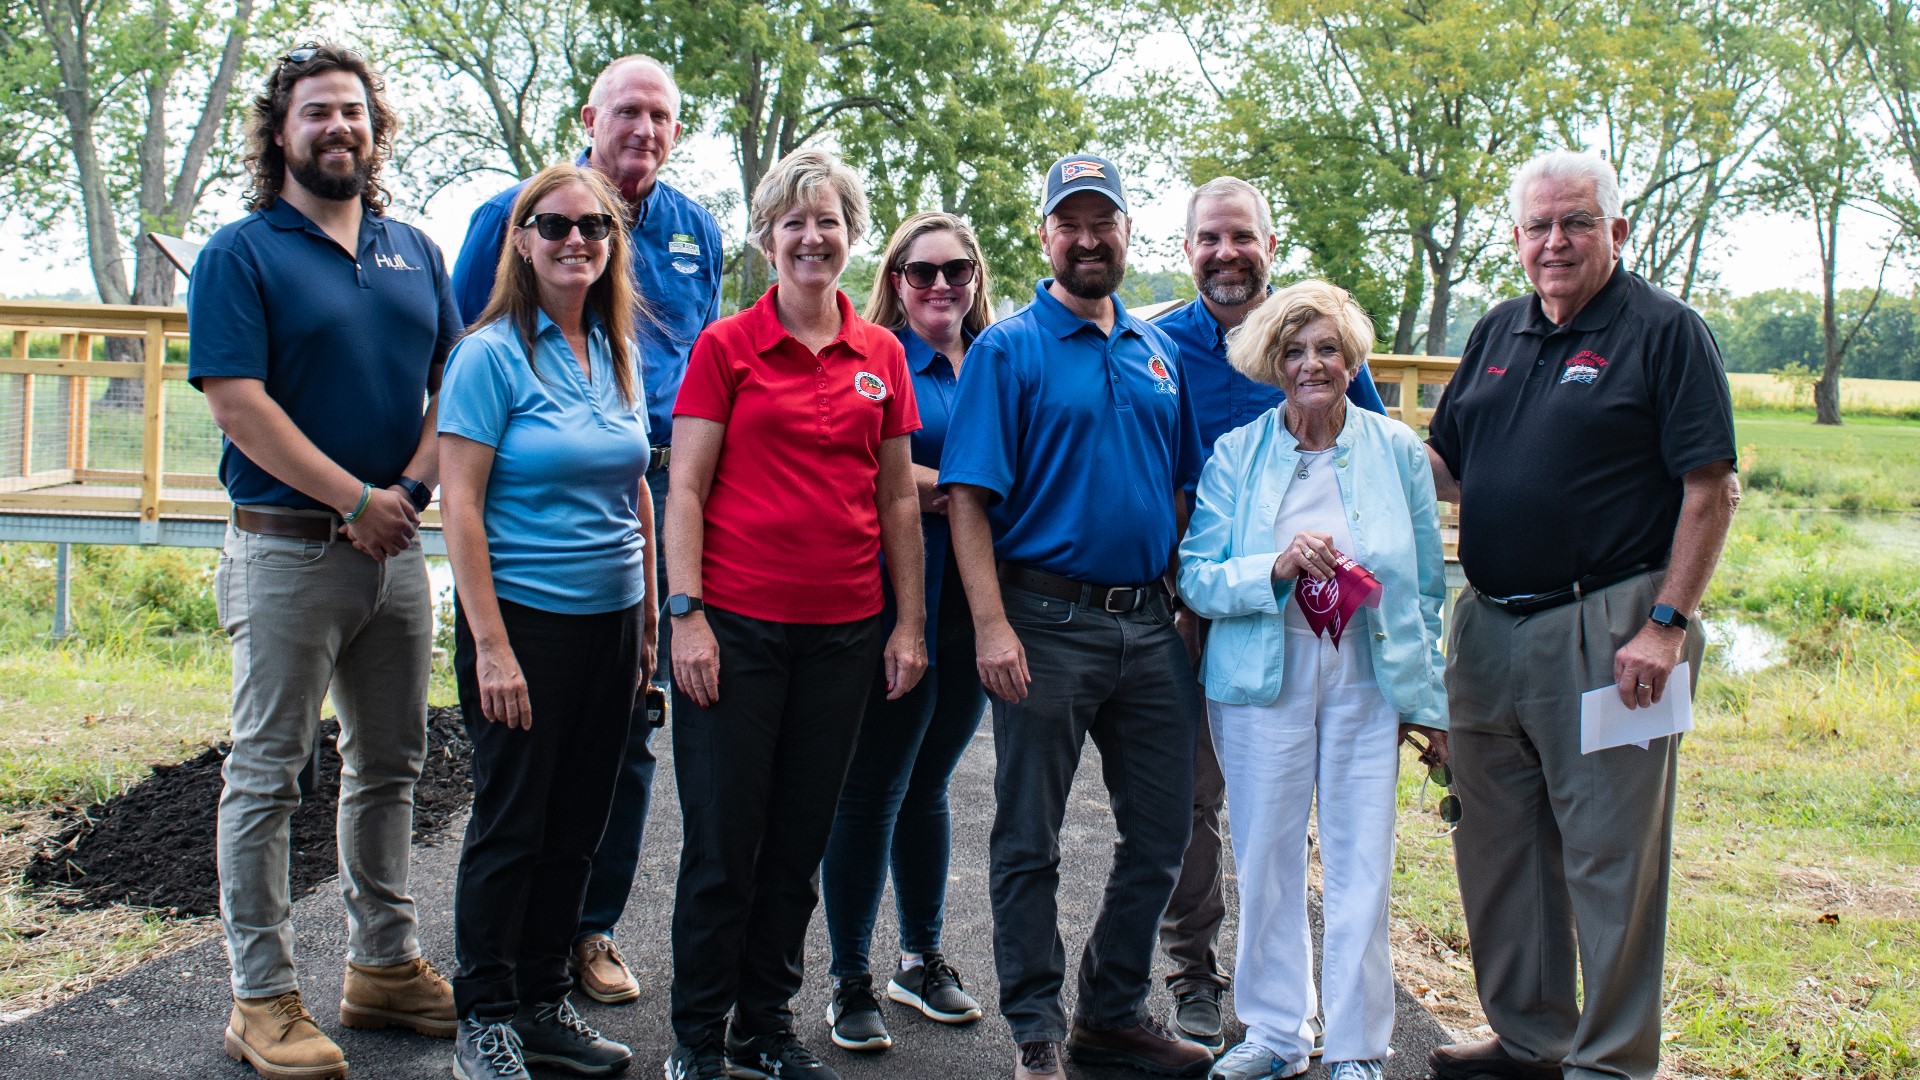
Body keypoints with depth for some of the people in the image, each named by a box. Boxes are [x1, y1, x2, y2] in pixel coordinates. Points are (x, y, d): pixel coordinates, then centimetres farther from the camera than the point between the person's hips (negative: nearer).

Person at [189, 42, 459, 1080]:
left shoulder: (414, 251, 12)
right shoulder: (241, 252, -4)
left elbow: (453, 381, 10)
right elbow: (238, 402, -13)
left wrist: (412, 486, -7)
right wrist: (357, 499, -14)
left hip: (395, 547, 6)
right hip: (286, 552, -5)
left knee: (389, 765, 13)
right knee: (267, 775, 1)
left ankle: (385, 963, 27)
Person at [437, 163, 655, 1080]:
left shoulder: (618, 355, 9)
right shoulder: (492, 353, -9)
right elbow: (459, 505, -13)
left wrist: (648, 617, 13)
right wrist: (490, 645, -17)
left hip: (611, 621, 6)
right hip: (525, 617, -6)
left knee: (576, 826, 12)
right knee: (509, 824, 3)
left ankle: (542, 1004, 26)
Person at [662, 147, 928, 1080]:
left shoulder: (881, 356, 9)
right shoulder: (726, 346, 0)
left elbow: (898, 497, 12)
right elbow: (685, 487, -2)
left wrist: (909, 623, 8)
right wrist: (686, 614, -10)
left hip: (842, 634, 3)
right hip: (738, 623, -3)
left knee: (800, 842, 11)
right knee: (722, 839, 2)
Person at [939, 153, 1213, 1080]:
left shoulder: (1157, 351, 13)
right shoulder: (1009, 348, -4)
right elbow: (968, 496, -10)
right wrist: (991, 625, -18)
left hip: (1150, 623, 6)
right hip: (1048, 622, -5)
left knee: (1160, 835, 12)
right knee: (1030, 841, 3)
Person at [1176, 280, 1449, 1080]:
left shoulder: (1398, 450, 5)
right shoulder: (1236, 454, 2)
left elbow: (1428, 587, 10)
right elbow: (1196, 580, -2)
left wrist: (1432, 704, 8)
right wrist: (1276, 568, -20)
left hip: (1369, 678, 0)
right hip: (1264, 679, 0)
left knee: (1361, 863, 1)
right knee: (1266, 859, 5)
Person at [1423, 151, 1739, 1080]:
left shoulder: (1664, 332, -5)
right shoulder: (1497, 334, 14)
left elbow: (1710, 490, -10)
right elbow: (1448, 467, 18)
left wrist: (1666, 626, -17)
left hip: (1605, 632, -6)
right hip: (1489, 624, 7)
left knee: (1609, 855, 0)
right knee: (1497, 846, 14)